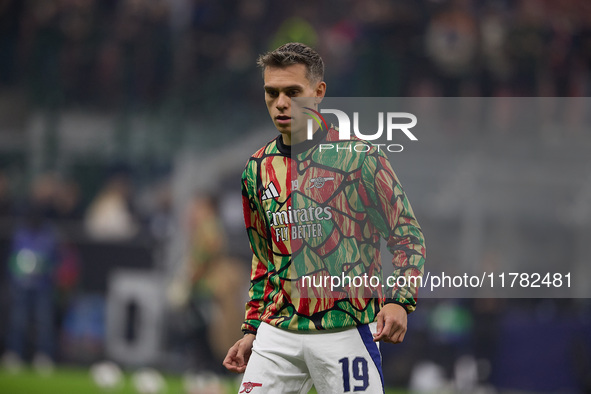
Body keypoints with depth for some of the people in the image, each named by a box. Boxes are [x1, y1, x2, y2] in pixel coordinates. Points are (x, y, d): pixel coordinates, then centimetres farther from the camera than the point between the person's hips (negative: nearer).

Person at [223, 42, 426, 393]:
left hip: (346, 332, -4)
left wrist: (399, 301, -17)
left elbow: (407, 235, -3)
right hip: (277, 333, 4)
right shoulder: (258, 169, 11)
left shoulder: (358, 156, -5)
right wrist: (252, 331, 17)